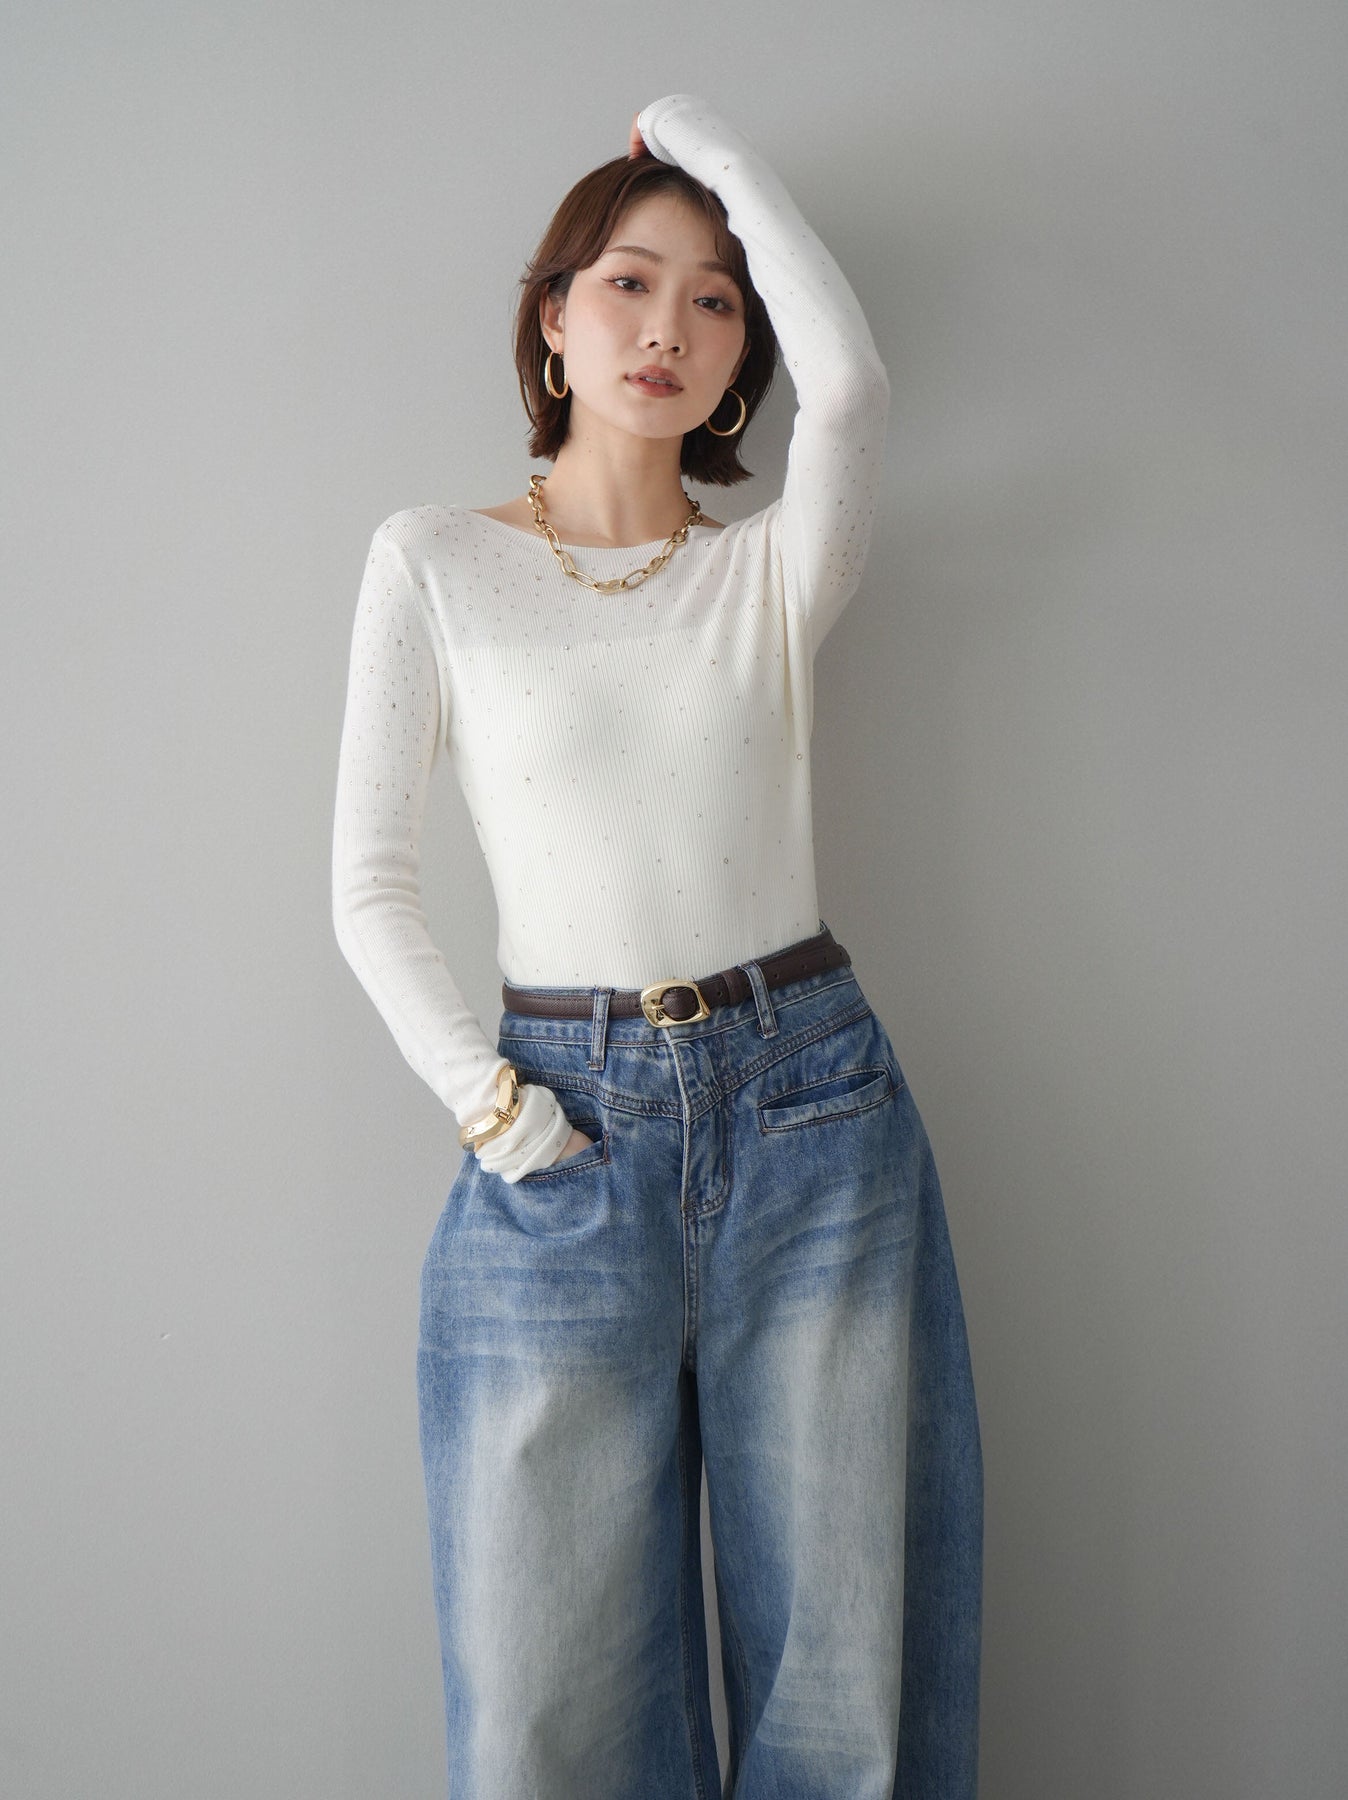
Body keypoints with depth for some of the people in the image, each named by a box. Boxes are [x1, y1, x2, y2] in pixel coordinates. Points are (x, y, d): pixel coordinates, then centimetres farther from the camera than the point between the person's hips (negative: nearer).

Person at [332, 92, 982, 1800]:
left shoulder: (773, 571, 7)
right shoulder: (435, 559, 5)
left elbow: (850, 377, -14)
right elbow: (368, 883, 4)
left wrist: (706, 141, 1)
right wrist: (483, 1099, -8)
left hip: (811, 1106, 1)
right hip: (569, 1135, -1)